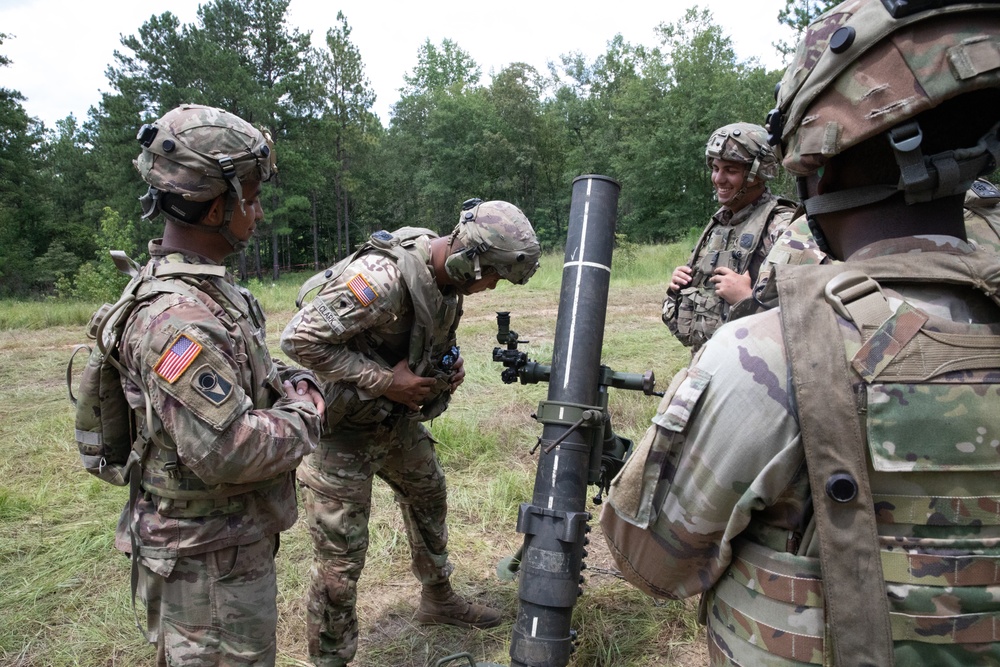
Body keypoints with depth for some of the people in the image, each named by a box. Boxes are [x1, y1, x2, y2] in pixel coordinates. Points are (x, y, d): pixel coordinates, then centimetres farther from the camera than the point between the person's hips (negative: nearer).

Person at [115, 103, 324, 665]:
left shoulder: (211, 287, 4)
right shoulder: (177, 318, -28)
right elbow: (228, 451, -32)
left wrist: (293, 383, -1)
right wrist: (306, 412, -16)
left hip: (238, 540, 10)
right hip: (209, 565, -10)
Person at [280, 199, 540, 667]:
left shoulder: (448, 276, -4)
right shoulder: (383, 278, -32)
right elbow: (299, 338, -31)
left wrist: (451, 363, -5)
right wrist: (385, 381, -28)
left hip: (398, 418, 9)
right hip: (344, 427, -9)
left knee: (429, 498, 25)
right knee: (341, 558, -1)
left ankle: (438, 599, 49)